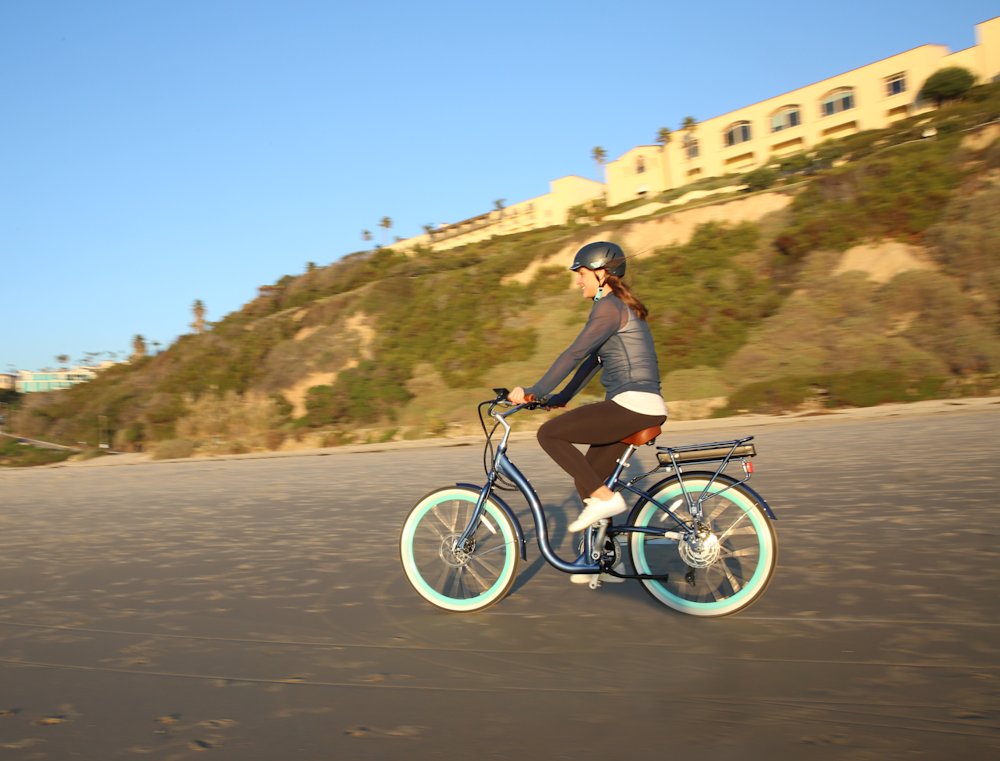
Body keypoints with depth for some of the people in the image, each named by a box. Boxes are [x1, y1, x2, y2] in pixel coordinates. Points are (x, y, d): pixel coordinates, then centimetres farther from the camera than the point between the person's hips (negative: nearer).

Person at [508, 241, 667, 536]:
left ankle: (604, 498, -8)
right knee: (587, 477, 12)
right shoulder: (619, 306, 21)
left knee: (549, 433, -9)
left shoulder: (609, 307, -10)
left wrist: (534, 392, -14)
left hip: (632, 405, -10)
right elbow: (594, 359, 24)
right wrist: (561, 397, 23)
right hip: (639, 407, 10)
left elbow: (574, 354, -17)